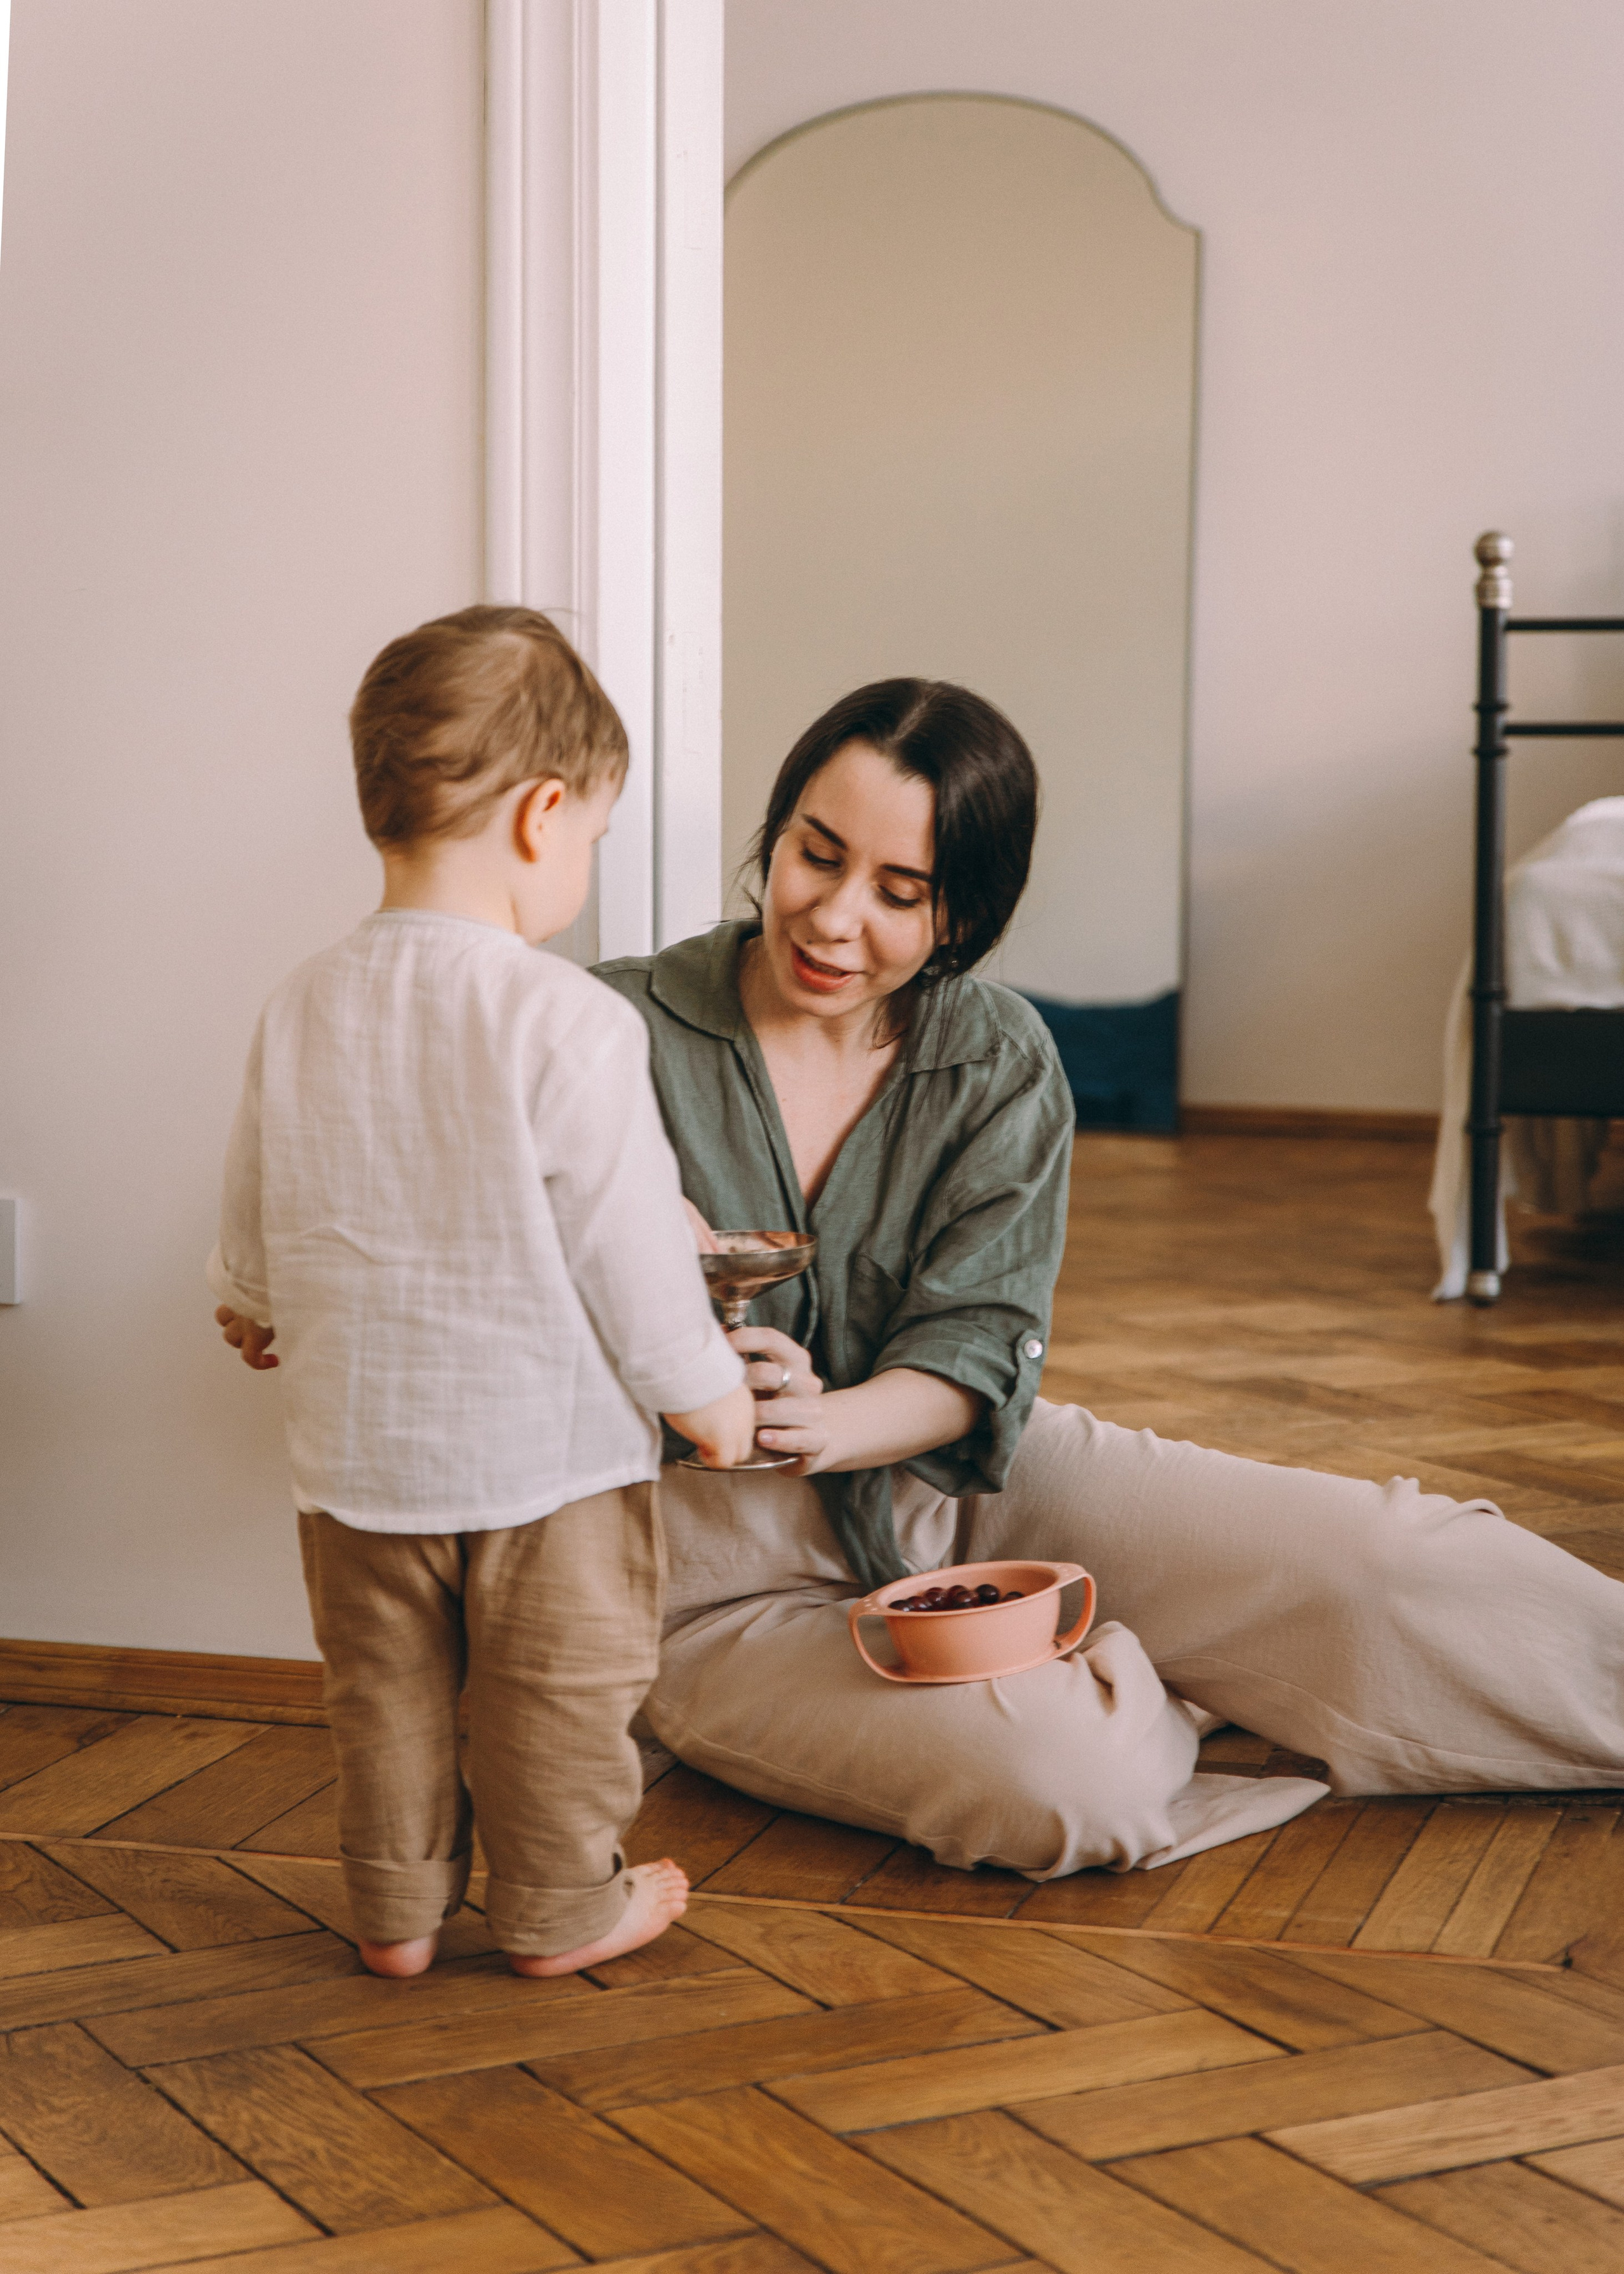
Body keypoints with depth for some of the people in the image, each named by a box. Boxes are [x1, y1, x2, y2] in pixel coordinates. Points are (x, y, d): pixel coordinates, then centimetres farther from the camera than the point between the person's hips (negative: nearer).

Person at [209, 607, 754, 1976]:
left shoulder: (304, 1009, -2)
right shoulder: (572, 1026, -20)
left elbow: (258, 1206, 11)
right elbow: (630, 1244, -16)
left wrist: (250, 1304, 33)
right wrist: (706, 1388, -1)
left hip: (358, 1447, 5)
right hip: (548, 1448, -5)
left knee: (386, 1693, 19)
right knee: (557, 1695, 13)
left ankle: (397, 1907, 30)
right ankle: (561, 1909, 26)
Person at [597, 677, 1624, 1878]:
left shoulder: (1003, 1064, -1)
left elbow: (979, 1350, -8)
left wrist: (826, 1423, -31)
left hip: (953, 1483, 4)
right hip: (729, 1572, -3)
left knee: (1382, 1554, -15)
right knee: (1078, 1782, -30)